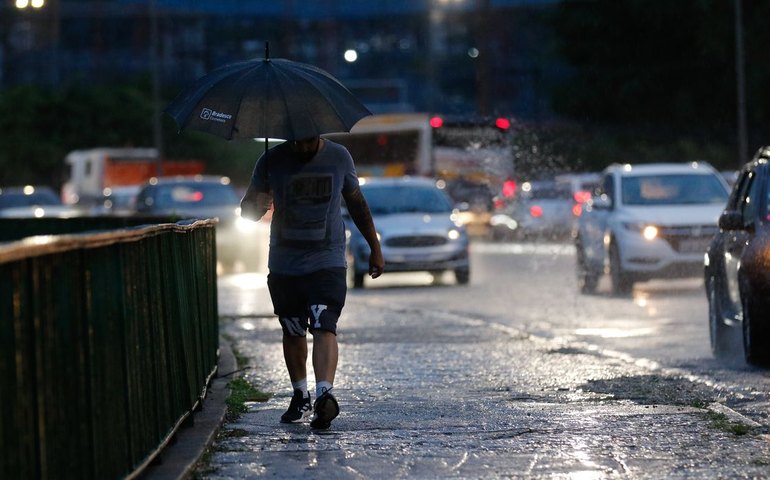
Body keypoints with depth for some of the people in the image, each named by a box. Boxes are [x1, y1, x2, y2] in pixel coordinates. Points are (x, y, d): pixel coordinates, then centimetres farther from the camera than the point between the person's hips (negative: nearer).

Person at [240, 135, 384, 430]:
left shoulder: (339, 157, 2)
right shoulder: (272, 161, -1)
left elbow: (356, 203, 15)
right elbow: (248, 211, 1)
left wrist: (375, 248, 18)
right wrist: (258, 204, -24)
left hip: (328, 263, -2)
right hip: (284, 266, 2)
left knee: (324, 327, -19)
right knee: (293, 333, 11)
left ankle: (325, 395, -32)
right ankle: (300, 398, 26)